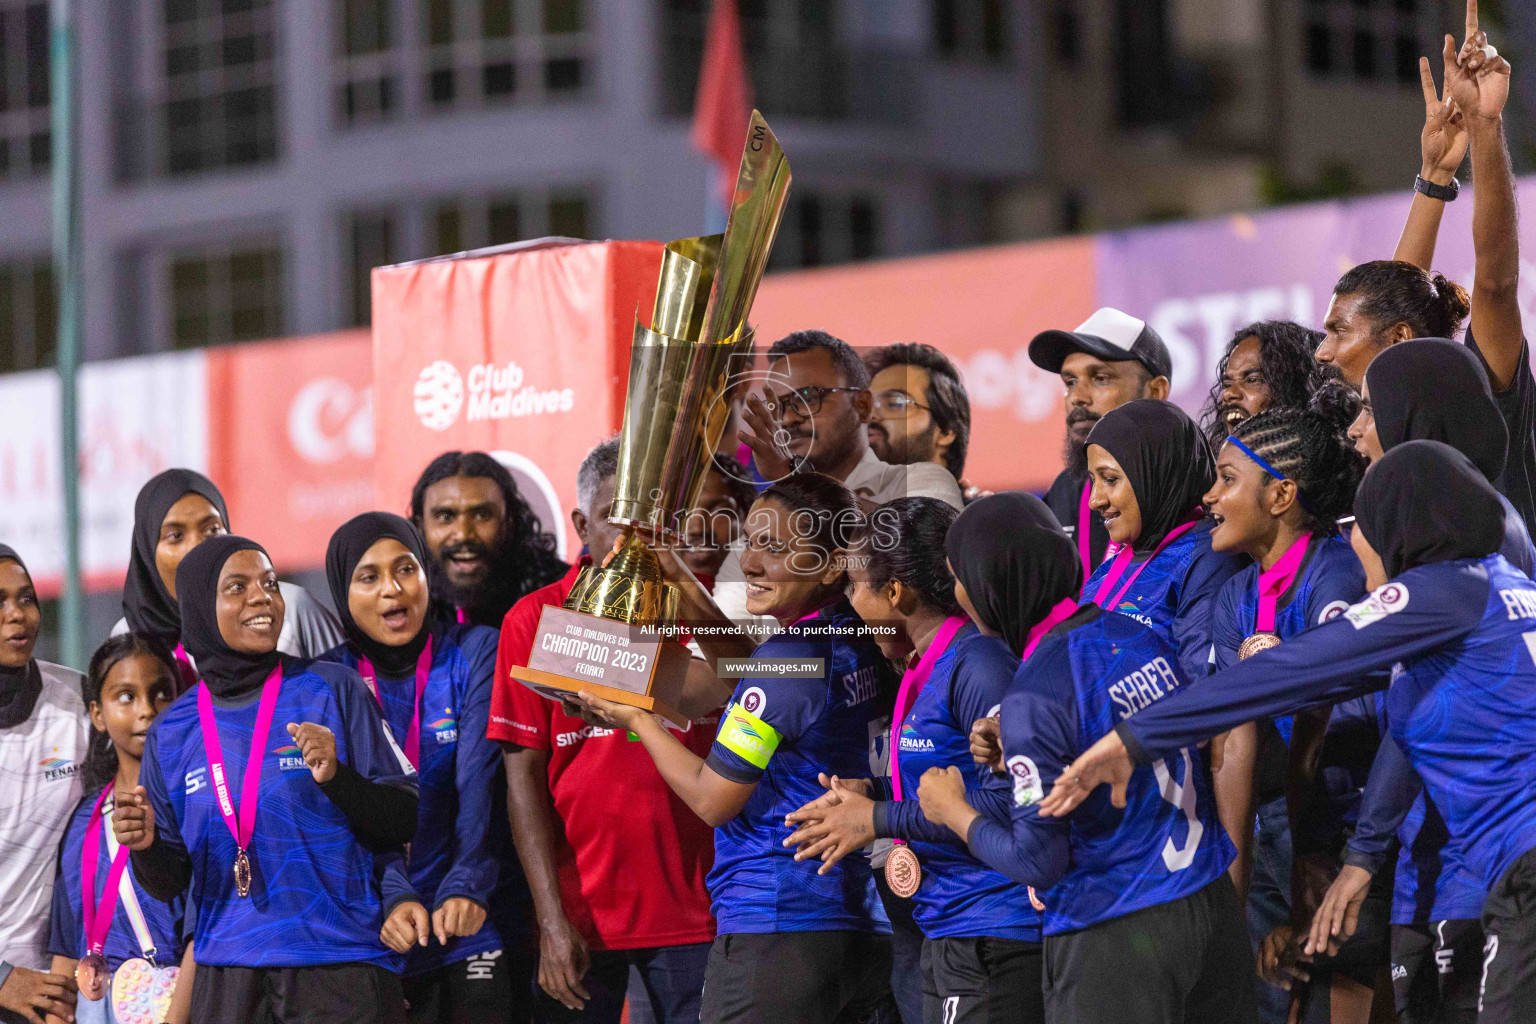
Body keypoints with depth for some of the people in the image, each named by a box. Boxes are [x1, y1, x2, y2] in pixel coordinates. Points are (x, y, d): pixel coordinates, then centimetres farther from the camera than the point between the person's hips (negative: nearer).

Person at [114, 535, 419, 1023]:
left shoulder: (332, 690, -2)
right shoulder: (172, 731, 7)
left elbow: (409, 820, -3)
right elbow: (170, 884, 11)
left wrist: (337, 777, -19)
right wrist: (145, 846, -10)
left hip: (341, 965, -3)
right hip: (226, 975, 3)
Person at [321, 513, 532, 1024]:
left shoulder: (476, 652, 1)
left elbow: (481, 784, -10)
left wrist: (466, 889, -24)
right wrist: (394, 899, -23)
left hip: (483, 920, -1)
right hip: (387, 928, 1)